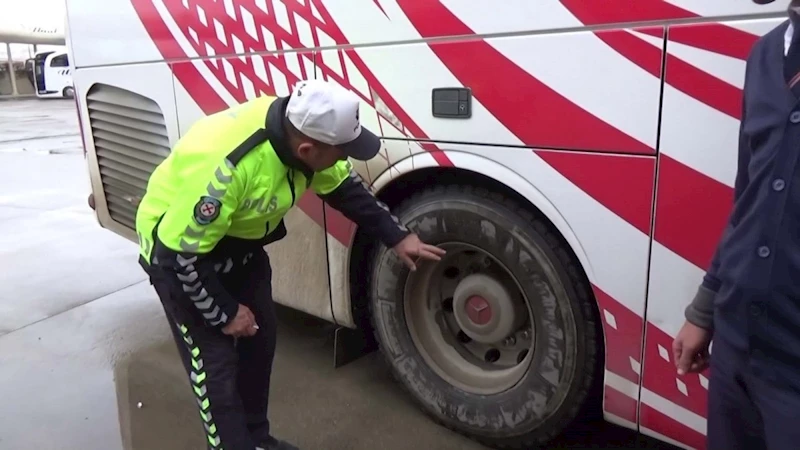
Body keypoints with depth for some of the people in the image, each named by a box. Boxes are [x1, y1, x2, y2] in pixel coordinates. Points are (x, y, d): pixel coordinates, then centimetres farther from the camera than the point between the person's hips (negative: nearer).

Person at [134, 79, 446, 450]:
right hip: (178, 250, -7)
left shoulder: (299, 130, -16)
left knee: (260, 340, 12)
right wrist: (224, 313, -19)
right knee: (216, 363, -5)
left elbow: (345, 189, 0)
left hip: (240, 242, 7)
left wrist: (397, 237, 1)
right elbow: (181, 251, -30)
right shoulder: (224, 166, -40)